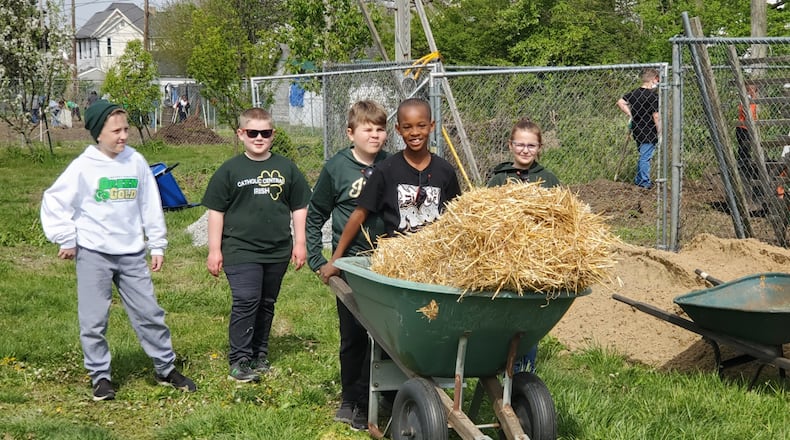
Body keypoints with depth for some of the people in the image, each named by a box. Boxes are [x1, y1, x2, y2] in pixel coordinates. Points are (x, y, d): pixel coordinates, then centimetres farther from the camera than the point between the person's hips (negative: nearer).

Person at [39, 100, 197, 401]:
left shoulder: (136, 162, 2)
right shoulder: (83, 167, -8)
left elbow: (150, 206, 8)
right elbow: (54, 203, -4)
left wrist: (157, 246, 9)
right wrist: (66, 239, -5)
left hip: (132, 254, 3)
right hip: (93, 255, -3)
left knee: (149, 314, 8)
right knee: (93, 320, 2)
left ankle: (166, 368, 20)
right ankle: (100, 377, 15)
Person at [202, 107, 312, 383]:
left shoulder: (286, 168, 8)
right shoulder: (230, 170, 0)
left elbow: (299, 207, 14)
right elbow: (216, 211, 2)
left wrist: (299, 243, 8)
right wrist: (214, 250, -2)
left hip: (278, 251, 3)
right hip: (240, 250, -3)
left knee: (266, 304, 12)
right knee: (246, 301, -13)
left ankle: (259, 356, 23)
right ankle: (239, 361, -6)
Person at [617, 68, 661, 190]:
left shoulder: (634, 93, 3)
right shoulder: (653, 96, -17)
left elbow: (620, 102, 4)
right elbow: (656, 116, -17)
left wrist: (629, 114, 9)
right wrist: (660, 132, -9)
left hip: (637, 130, 7)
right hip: (649, 133, -7)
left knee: (643, 155, 20)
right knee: (646, 157, 0)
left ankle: (639, 180, 27)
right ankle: (645, 182, 7)